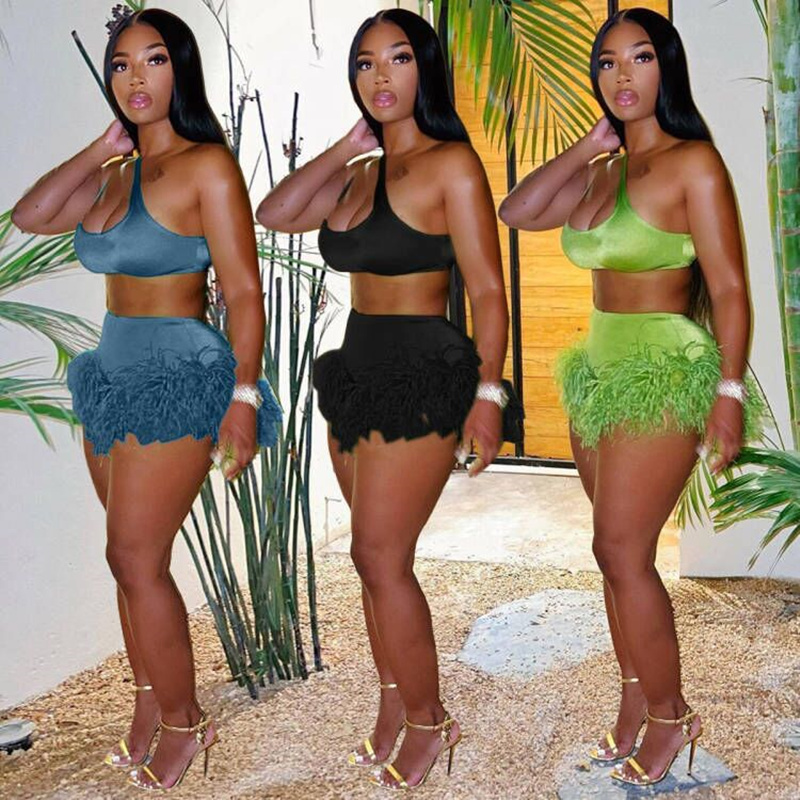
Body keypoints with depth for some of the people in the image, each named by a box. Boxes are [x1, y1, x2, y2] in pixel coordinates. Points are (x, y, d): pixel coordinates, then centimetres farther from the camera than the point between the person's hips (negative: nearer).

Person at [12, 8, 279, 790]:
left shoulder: (207, 166, -10)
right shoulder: (116, 173, 12)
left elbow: (245, 292, -13)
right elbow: (29, 216, 6)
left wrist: (243, 398, -18)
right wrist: (104, 146, 2)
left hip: (179, 381, -7)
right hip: (113, 374, 7)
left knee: (136, 560, -5)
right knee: (133, 558, 11)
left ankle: (182, 721, 12)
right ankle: (149, 708, 23)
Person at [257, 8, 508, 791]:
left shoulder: (451, 163, -8)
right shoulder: (362, 174, 13)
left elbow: (487, 290, -12)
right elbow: (274, 214, 8)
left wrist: (487, 392, -17)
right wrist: (347, 146, 5)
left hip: (420, 379, -7)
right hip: (358, 374, 7)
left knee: (379, 557, -6)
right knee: (379, 557, 11)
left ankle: (428, 719, 10)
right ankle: (394, 707, 23)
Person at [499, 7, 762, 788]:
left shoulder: (693, 162, -10)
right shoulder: (602, 171, 11)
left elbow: (729, 288, -13)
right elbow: (516, 212, 4)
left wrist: (730, 392, -18)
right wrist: (591, 144, 1)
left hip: (664, 375, -7)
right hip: (601, 370, 7)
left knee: (623, 553, -6)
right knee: (619, 552, 11)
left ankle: (669, 714, 10)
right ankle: (636, 702, 22)